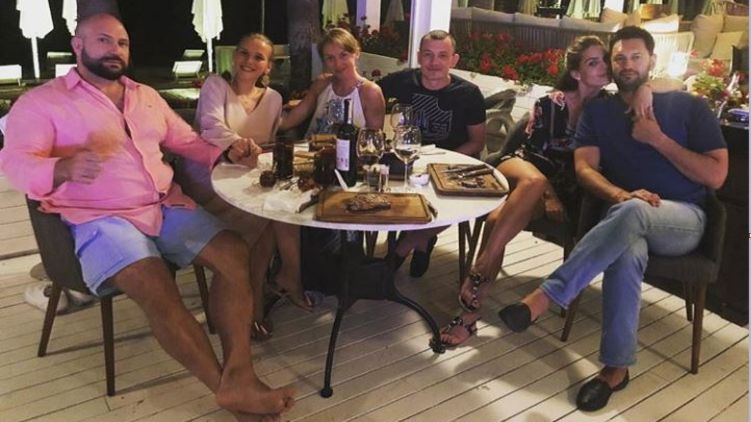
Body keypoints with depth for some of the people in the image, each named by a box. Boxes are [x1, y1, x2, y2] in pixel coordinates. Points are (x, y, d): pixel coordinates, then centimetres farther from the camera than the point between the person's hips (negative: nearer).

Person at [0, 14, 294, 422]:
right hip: (100, 218, -5)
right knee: (156, 288, -31)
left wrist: (227, 154, 5)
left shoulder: (147, 96, 20)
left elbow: (188, 141, 26)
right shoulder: (41, 102, 3)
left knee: (236, 253, -18)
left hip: (167, 206, 6)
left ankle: (238, 374, -23)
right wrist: (62, 168, -34)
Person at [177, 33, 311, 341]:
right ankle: (289, 278, -5)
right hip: (205, 180, -4)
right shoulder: (215, 85, -3)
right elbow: (212, 125, -23)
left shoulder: (273, 98, 11)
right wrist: (236, 142, -46)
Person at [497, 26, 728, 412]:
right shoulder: (597, 111, 13)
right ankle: (616, 367, -30)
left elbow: (716, 175, 0)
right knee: (627, 252, -38)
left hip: (682, 219, -1)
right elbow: (584, 169, -1)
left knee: (632, 214, -39)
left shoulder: (688, 107, 7)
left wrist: (657, 139, -8)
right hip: (625, 216, 1)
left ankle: (545, 296, -40)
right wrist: (620, 195, -21)